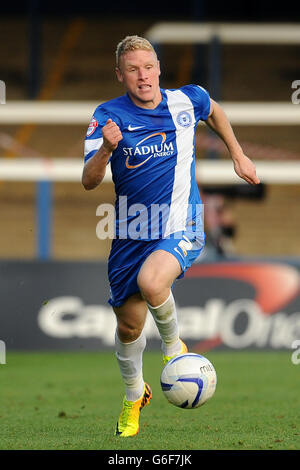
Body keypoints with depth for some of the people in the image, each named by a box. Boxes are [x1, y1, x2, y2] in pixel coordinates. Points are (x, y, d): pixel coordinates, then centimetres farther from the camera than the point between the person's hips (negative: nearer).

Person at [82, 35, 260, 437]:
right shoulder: (108, 115, -10)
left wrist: (238, 155, 19)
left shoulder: (187, 100, -5)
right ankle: (134, 395, 39)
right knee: (128, 325, 9)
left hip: (181, 229, -2)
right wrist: (106, 149, -35)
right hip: (131, 233, 2)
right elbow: (89, 182, -17)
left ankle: (173, 344, -1)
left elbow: (214, 112, 21)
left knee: (151, 282, -33)